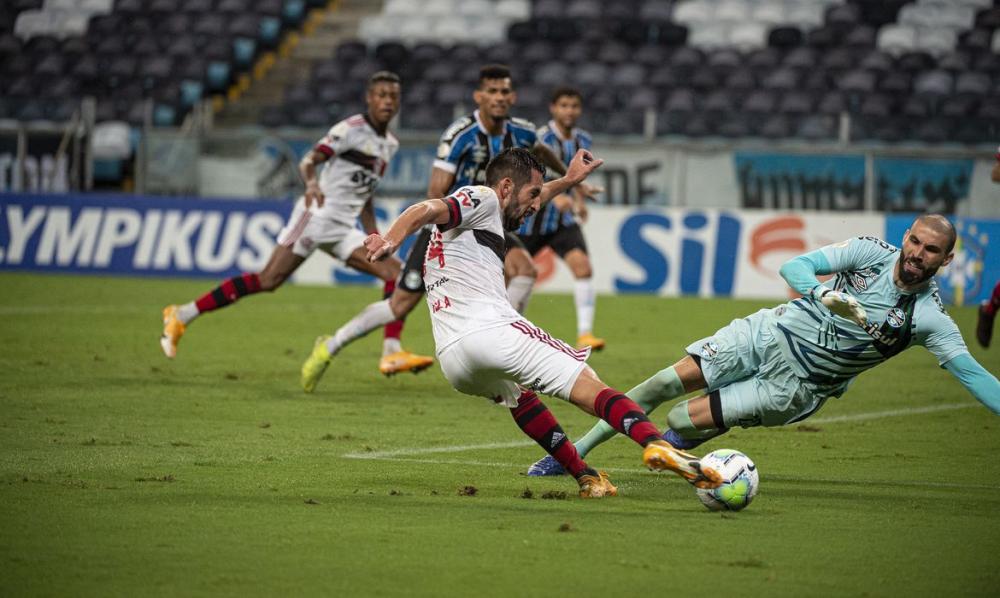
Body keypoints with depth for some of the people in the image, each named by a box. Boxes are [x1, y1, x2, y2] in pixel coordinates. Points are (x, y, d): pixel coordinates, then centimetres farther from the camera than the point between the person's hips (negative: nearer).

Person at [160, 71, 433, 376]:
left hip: (343, 230, 8)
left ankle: (392, 353, -10)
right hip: (317, 214, -8)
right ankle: (182, 315, -9)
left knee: (396, 272, -6)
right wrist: (311, 183, -40)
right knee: (267, 280, -15)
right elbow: (309, 160, -18)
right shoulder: (351, 129, -7)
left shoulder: (390, 144, 17)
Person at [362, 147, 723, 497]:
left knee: (518, 395, 35)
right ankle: (655, 444, -32)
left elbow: (521, 207, 56)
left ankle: (585, 478, 30)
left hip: (451, 358, 9)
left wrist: (568, 181, 65)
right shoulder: (481, 199, 7)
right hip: (488, 330, -9)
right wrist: (390, 242, -31)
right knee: (588, 388, -11)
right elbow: (425, 211, -13)